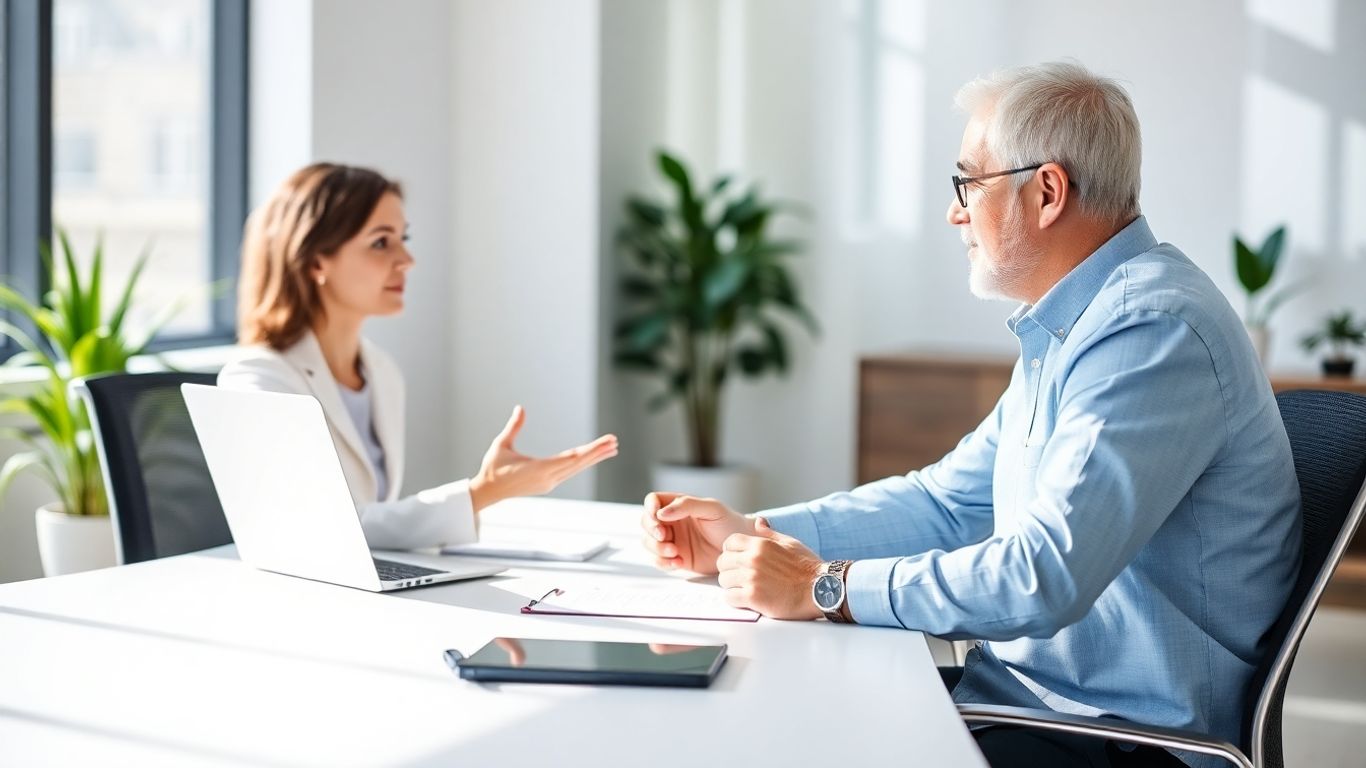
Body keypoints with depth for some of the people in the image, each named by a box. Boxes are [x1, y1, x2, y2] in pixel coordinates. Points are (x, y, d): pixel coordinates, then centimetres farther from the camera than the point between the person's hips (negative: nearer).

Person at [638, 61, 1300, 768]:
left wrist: (825, 587, -21)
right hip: (1026, 691, 9)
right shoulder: (1066, 327, 13)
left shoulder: (1154, 332, -22)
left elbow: (1043, 577, -30)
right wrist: (747, 536, 6)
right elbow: (947, 501, 16)